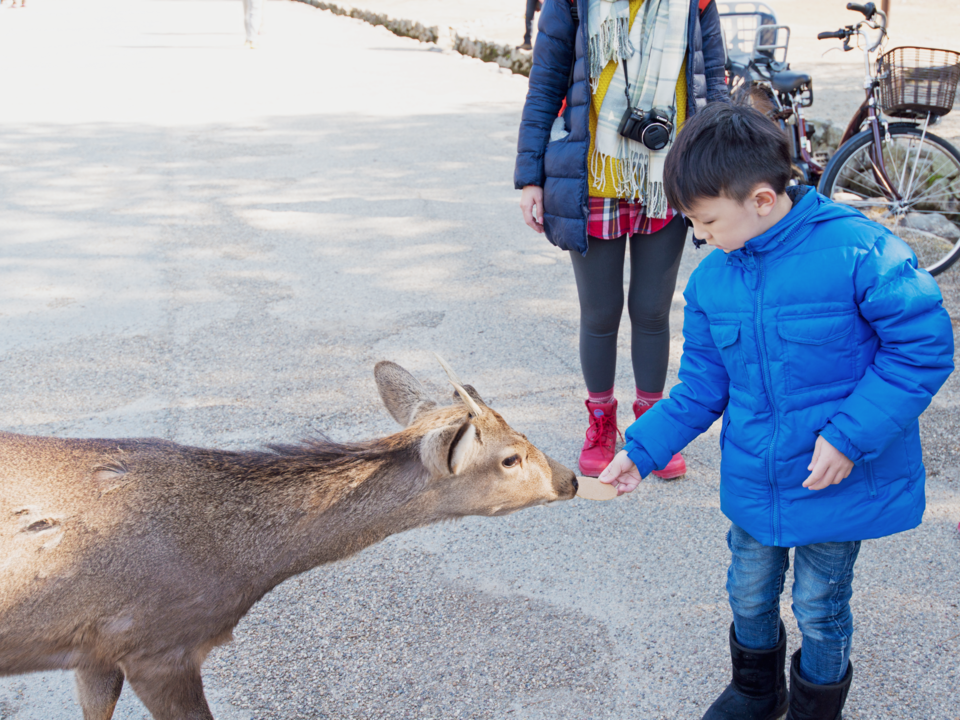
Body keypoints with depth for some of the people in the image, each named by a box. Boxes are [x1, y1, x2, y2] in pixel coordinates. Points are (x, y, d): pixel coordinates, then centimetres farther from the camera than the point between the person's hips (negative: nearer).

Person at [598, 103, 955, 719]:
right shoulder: (712, 280, -3)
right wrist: (642, 449, 2)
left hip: (841, 481, -5)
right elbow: (703, 386, 7)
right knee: (750, 594, 21)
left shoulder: (858, 251, -21)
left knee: (820, 608, 12)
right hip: (754, 480, 5)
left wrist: (851, 435, -22)